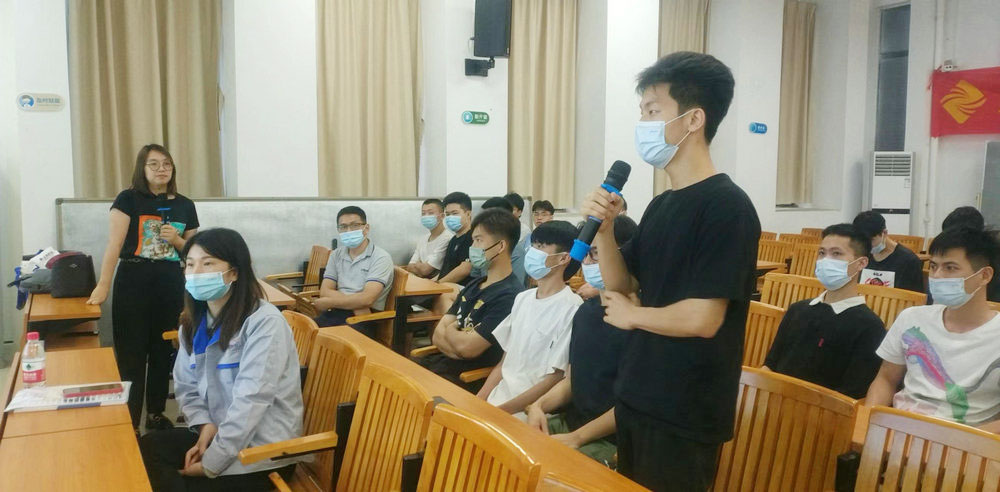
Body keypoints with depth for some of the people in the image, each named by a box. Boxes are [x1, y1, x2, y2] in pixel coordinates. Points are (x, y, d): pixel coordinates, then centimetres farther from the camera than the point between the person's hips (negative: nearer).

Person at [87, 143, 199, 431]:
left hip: (171, 285, 4)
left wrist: (177, 240, -7)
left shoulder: (185, 206, 8)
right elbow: (114, 243, -10)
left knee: (163, 352, 11)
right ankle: (129, 423, 8)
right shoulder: (129, 199, -2)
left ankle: (156, 414, 26)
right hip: (133, 283, -3)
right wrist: (103, 285, -17)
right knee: (131, 355, -1)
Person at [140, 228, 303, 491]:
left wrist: (210, 464, -21)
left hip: (263, 451, -7)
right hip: (219, 432, 7)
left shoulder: (265, 323, -21)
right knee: (146, 449, -3)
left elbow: (250, 401, -25)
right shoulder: (194, 322, 5)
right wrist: (204, 424, -9)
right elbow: (185, 386, 10)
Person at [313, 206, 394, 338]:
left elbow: (366, 299, -15)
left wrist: (327, 302, -4)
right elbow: (325, 291, 6)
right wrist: (355, 304, -12)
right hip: (335, 314, 5)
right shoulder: (336, 255, 17)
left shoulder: (381, 258, -3)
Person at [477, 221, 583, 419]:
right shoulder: (523, 298, 11)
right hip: (498, 399, 7)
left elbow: (554, 380, -13)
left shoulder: (571, 308, -12)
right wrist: (477, 402, 2)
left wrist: (499, 411, -15)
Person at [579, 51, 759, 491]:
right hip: (637, 397, 8)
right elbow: (620, 286, 9)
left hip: (684, 414, -8)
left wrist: (632, 315, -8)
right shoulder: (660, 204, 7)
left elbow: (702, 319, -24)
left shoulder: (726, 206, -18)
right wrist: (603, 228, -6)